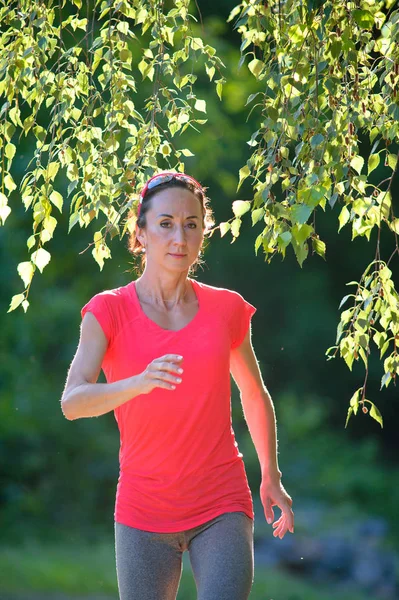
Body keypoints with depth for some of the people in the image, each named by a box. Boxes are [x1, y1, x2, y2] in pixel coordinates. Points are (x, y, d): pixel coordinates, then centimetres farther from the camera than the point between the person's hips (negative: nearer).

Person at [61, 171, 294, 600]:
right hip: (144, 512, 0)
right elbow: (72, 402, -17)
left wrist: (271, 476, 21)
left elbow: (255, 395, 22)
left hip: (222, 508, 1)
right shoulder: (108, 312, -2)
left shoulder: (226, 309, 5)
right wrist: (139, 383, -34)